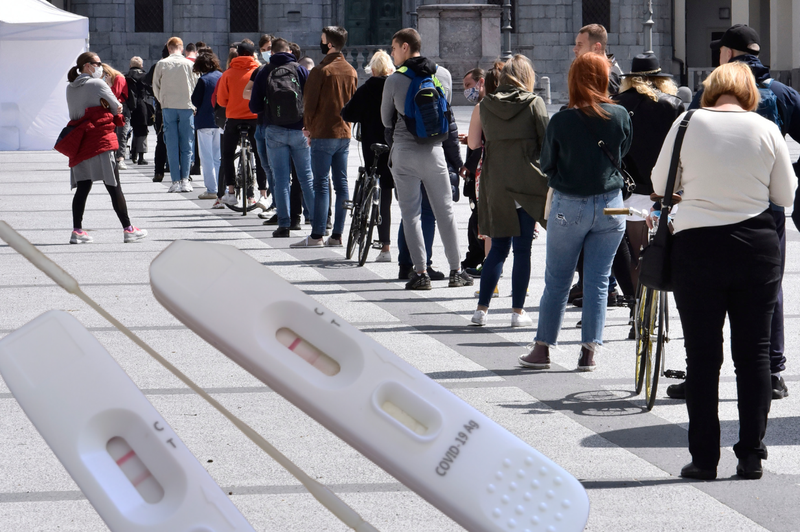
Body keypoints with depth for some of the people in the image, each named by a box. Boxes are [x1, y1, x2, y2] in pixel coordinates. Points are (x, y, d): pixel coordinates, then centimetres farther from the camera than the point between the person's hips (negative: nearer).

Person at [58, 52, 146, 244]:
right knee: (114, 187, -3)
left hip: (79, 142, 7)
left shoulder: (70, 88, 13)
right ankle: (128, 229, 1)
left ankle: (77, 230, 2)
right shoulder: (97, 84, -8)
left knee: (82, 187, 7)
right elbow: (117, 107, -2)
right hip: (100, 141, -7)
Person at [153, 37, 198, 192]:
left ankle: (175, 181, -2)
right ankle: (185, 180, -2)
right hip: (187, 107, 0)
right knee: (186, 146, 4)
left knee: (172, 146, 2)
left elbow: (155, 87, 6)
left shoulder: (161, 64, 1)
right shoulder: (189, 64, 0)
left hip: (168, 108, 0)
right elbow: (195, 86, 3)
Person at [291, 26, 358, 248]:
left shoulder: (321, 71, -12)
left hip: (323, 134, -6)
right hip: (344, 134, 6)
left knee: (321, 184, -6)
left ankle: (317, 235, -8)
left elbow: (310, 103, -9)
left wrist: (309, 127, 5)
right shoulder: (351, 72, 9)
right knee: (341, 184, 6)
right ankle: (337, 235, 7)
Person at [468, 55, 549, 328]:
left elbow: (473, 143, 11)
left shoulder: (485, 105, 5)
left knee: (498, 247, 12)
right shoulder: (534, 103, -4)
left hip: (494, 183, 3)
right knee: (522, 248, 3)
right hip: (527, 181, -3)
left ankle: (482, 308, 8)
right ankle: (518, 311, 3)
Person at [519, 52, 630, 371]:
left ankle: (542, 348, 13)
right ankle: (589, 351, 6)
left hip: (569, 206, -1)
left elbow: (546, 164, 2)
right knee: (598, 281, 7)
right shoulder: (620, 116, -6)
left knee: (556, 281, 8)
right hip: (610, 205, 1)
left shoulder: (561, 121, -11)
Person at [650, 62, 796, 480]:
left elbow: (660, 185, 6)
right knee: (754, 352, 8)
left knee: (702, 355, 5)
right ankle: (751, 455, 8)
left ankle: (704, 458, 6)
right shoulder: (766, 130, -1)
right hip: (756, 246, 1)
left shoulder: (688, 124, -3)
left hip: (696, 244, -1)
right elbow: (785, 196, 5)